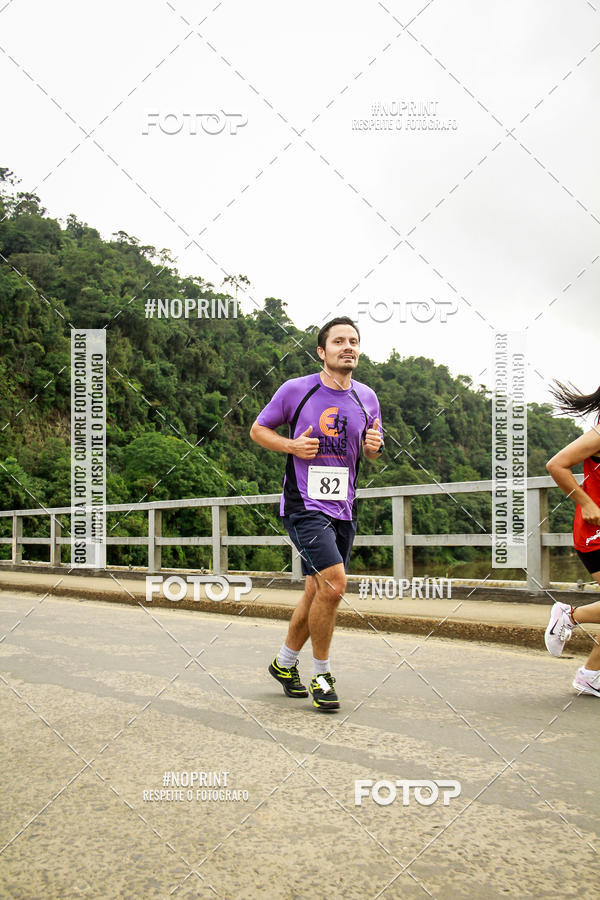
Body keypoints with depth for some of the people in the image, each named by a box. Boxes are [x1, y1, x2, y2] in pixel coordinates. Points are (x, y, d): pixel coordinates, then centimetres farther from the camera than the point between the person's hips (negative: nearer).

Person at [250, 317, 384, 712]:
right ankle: (322, 676, 1)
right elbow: (258, 430, 5)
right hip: (305, 504, -5)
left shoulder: (367, 397, 8)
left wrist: (373, 446, -4)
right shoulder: (295, 390, -6)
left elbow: (372, 449, 20)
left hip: (344, 509, 6)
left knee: (318, 592, 12)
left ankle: (285, 662, 34)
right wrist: (292, 445, -13)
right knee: (334, 584, -18)